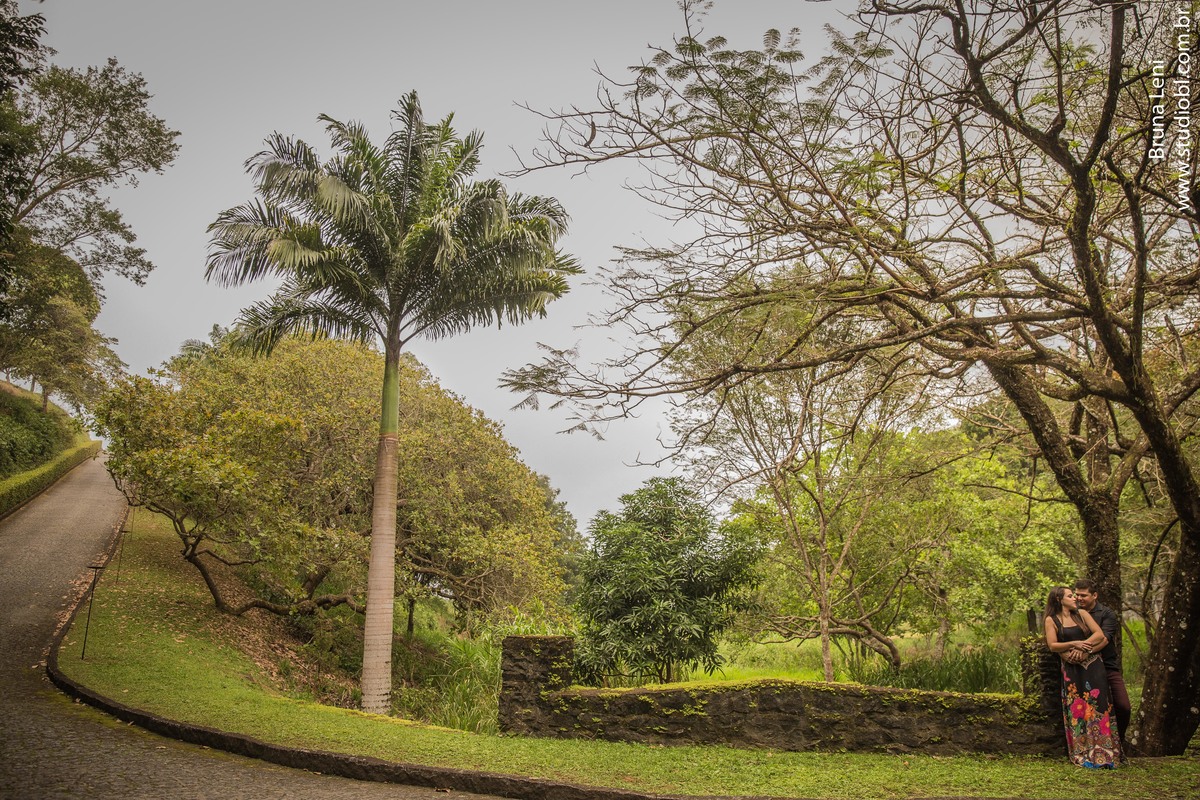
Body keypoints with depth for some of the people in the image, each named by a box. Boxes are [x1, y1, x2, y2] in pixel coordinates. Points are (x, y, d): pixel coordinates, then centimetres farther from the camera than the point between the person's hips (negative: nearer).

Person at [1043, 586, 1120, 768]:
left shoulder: (1082, 614, 8)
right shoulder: (1052, 620, 3)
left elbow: (1100, 635, 0)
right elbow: (1052, 645, -5)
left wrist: (1083, 646, -12)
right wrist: (1074, 644, -15)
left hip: (1093, 666, 2)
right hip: (1071, 670, -1)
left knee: (1097, 706, -5)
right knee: (1077, 710, -2)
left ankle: (1103, 754, -1)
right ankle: (1082, 755, 3)